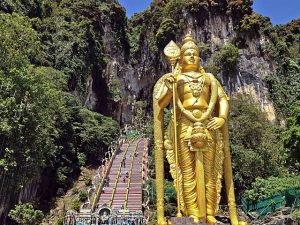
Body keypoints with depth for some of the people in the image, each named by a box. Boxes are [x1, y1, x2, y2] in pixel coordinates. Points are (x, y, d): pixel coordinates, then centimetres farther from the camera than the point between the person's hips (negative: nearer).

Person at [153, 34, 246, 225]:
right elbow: (160, 103, 7)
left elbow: (222, 99, 15)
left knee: (209, 172, 1)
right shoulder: (175, 78, 15)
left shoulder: (208, 78, 22)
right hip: (185, 127, -2)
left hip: (207, 126, 3)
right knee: (188, 172, -5)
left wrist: (222, 118, -2)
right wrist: (169, 87, -10)